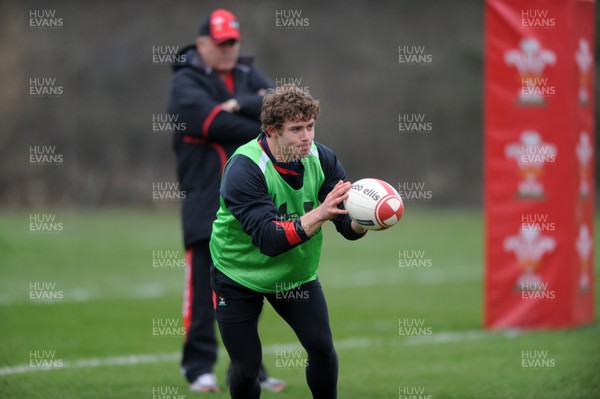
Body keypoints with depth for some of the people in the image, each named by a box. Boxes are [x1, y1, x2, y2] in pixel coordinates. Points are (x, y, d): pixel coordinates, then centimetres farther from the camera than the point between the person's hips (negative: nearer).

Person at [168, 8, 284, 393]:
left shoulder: (249, 77, 14)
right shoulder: (186, 82, -1)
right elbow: (213, 121, -18)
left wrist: (240, 105, -18)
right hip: (206, 199, -5)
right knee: (203, 285, -7)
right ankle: (199, 367, -2)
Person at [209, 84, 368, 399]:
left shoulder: (320, 158, -14)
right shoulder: (243, 169, -28)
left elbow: (348, 225, -15)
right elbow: (268, 239, -37)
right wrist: (319, 214, -48)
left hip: (297, 272, 4)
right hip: (240, 274, -4)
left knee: (322, 349, -9)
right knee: (246, 367, -3)